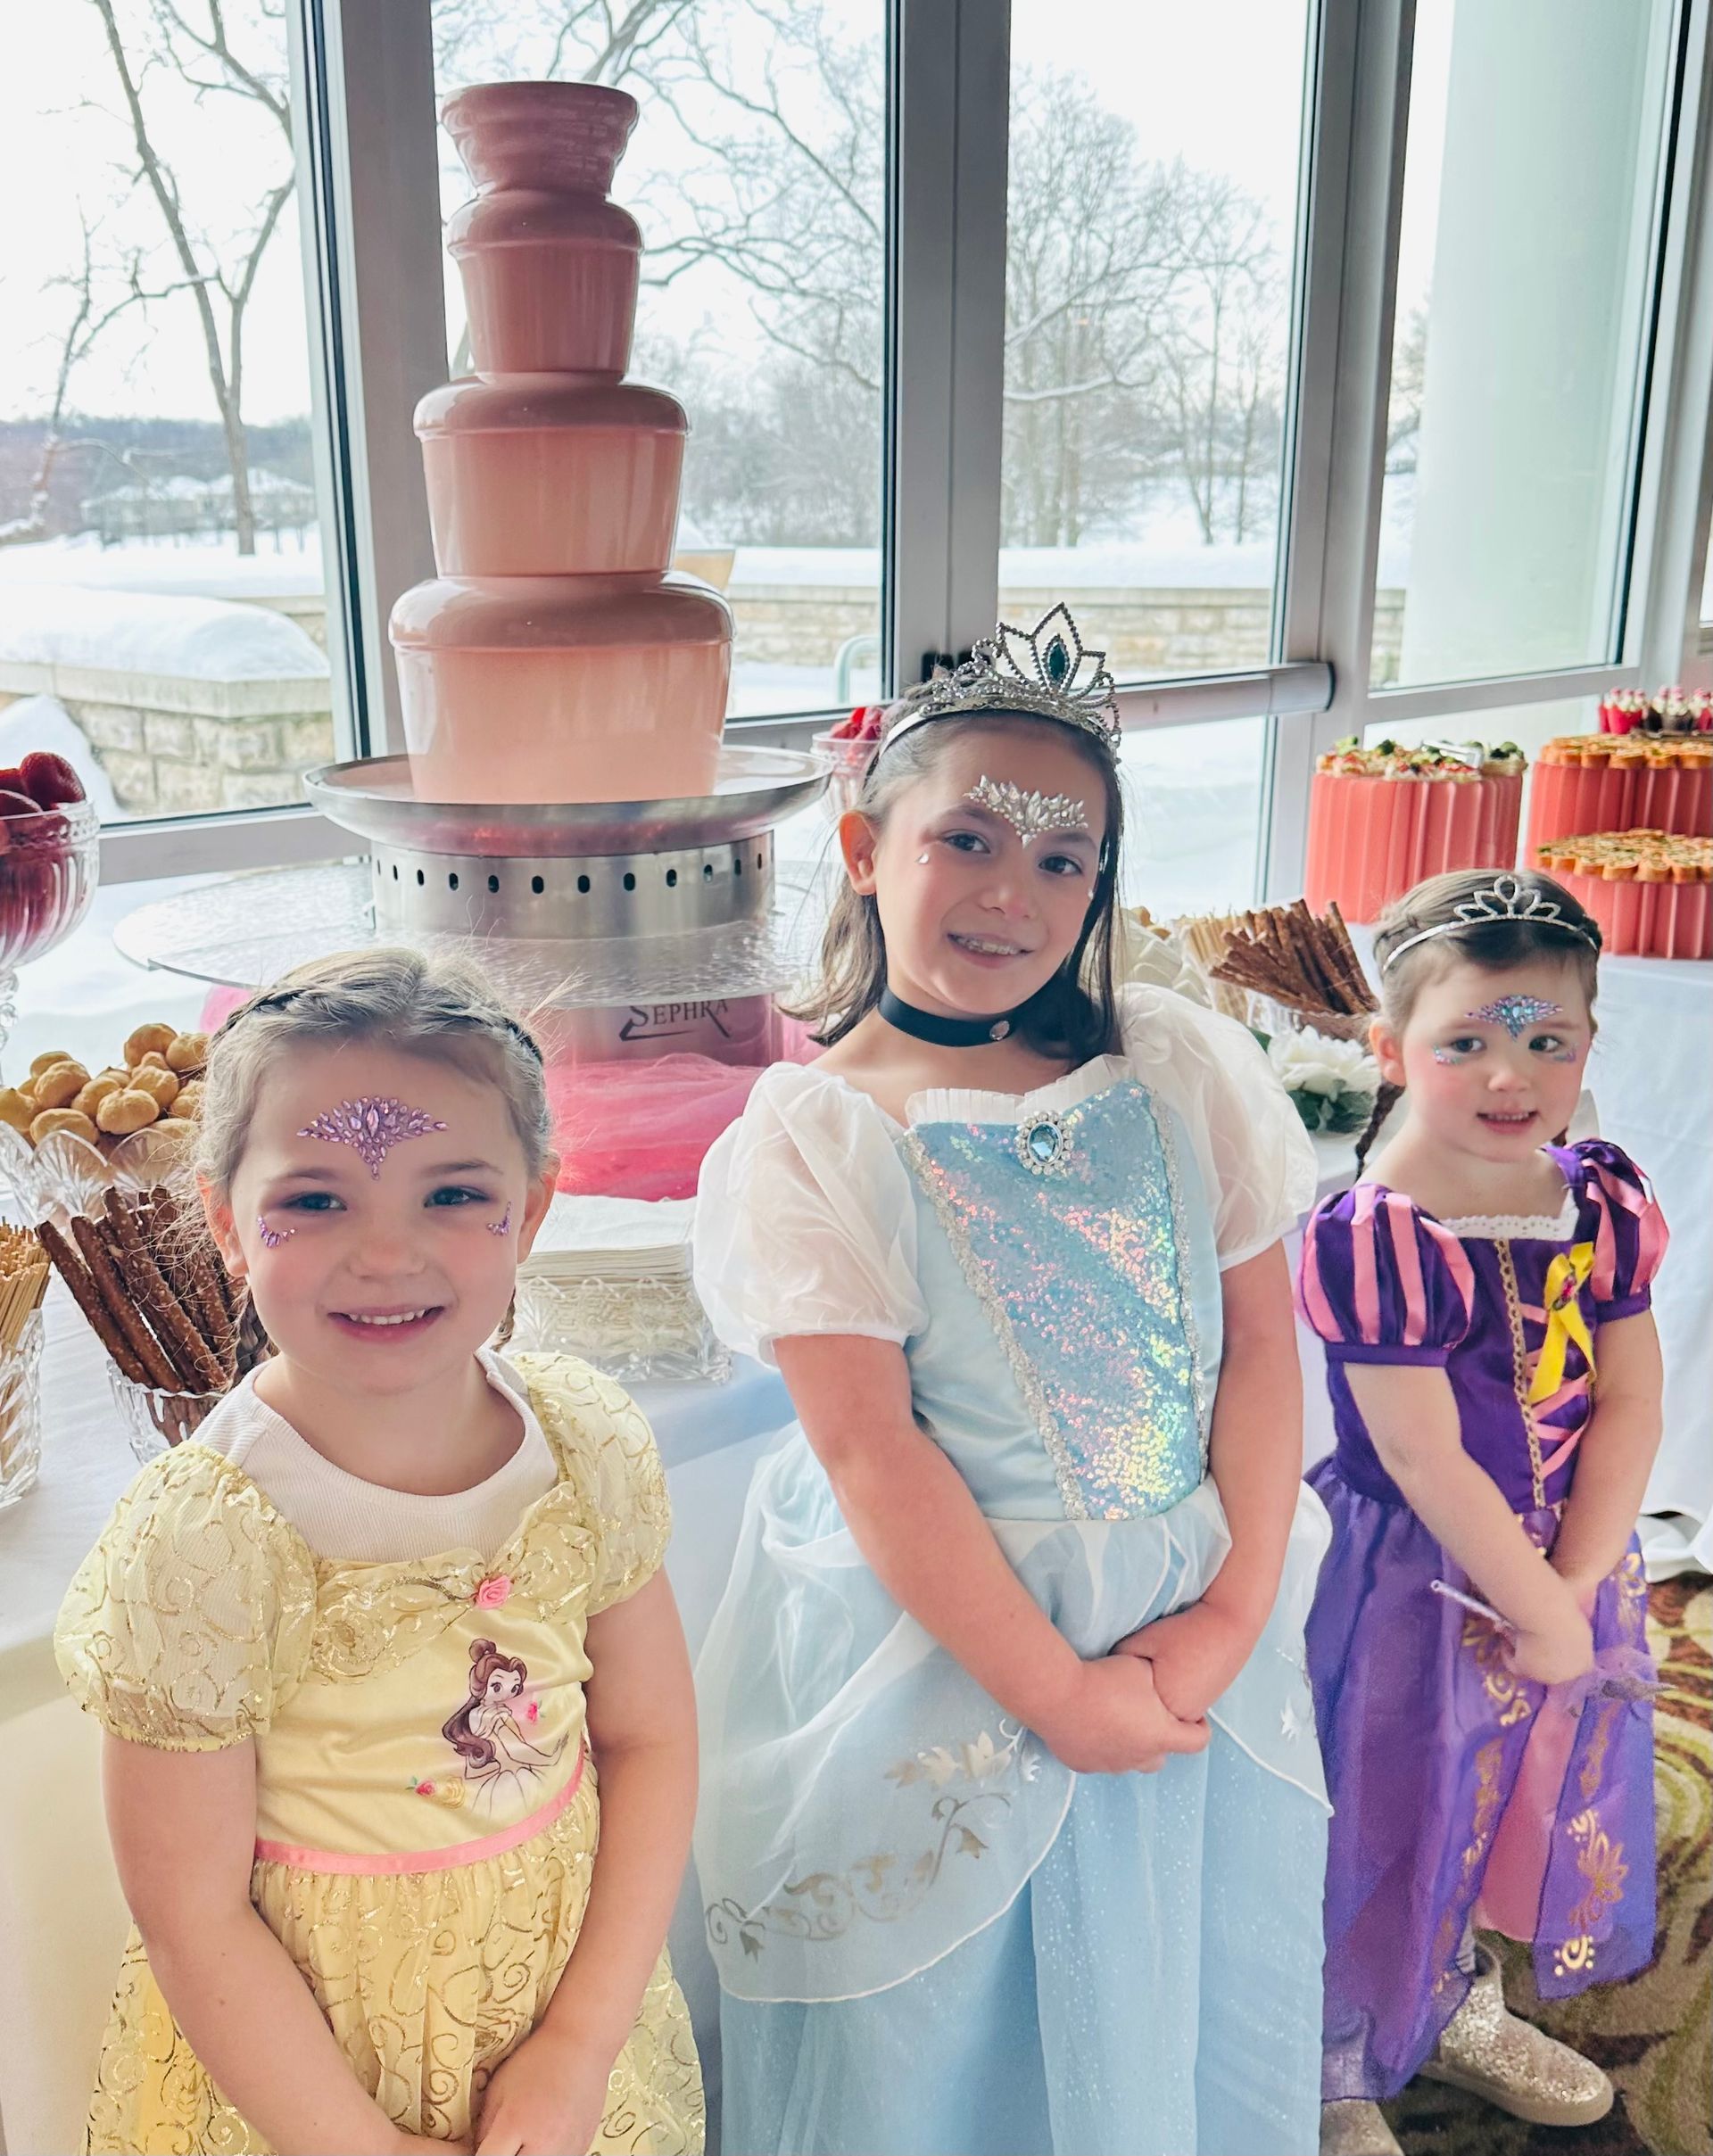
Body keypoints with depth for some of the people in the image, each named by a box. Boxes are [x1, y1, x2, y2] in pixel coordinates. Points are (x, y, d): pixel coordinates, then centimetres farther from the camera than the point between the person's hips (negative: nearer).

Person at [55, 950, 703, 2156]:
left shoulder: (590, 1444, -14)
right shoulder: (195, 1547, -24)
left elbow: (650, 1739, -5)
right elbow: (193, 1923, -17)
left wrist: (580, 2049, -10)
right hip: (306, 2050, -3)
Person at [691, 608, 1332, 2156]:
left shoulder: (1184, 1070, -1)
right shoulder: (805, 1138, -12)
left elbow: (1261, 1343, -1)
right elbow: (870, 1451, -16)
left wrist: (1235, 1615, -10)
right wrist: (1058, 1692, -16)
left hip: (1192, 1638, 4)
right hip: (935, 1646, -3)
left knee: (1183, 2000, 22)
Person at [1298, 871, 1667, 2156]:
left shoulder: (1608, 1203, -5)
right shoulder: (1378, 1237, -25)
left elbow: (1630, 1403, -5)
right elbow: (1426, 1459, -23)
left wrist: (1575, 1584, -14)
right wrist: (1537, 1611, -16)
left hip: (1569, 1568, 7)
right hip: (1415, 1584, -6)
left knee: (1520, 1804, 25)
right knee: (1386, 1827, 10)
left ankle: (1463, 2012, 53)